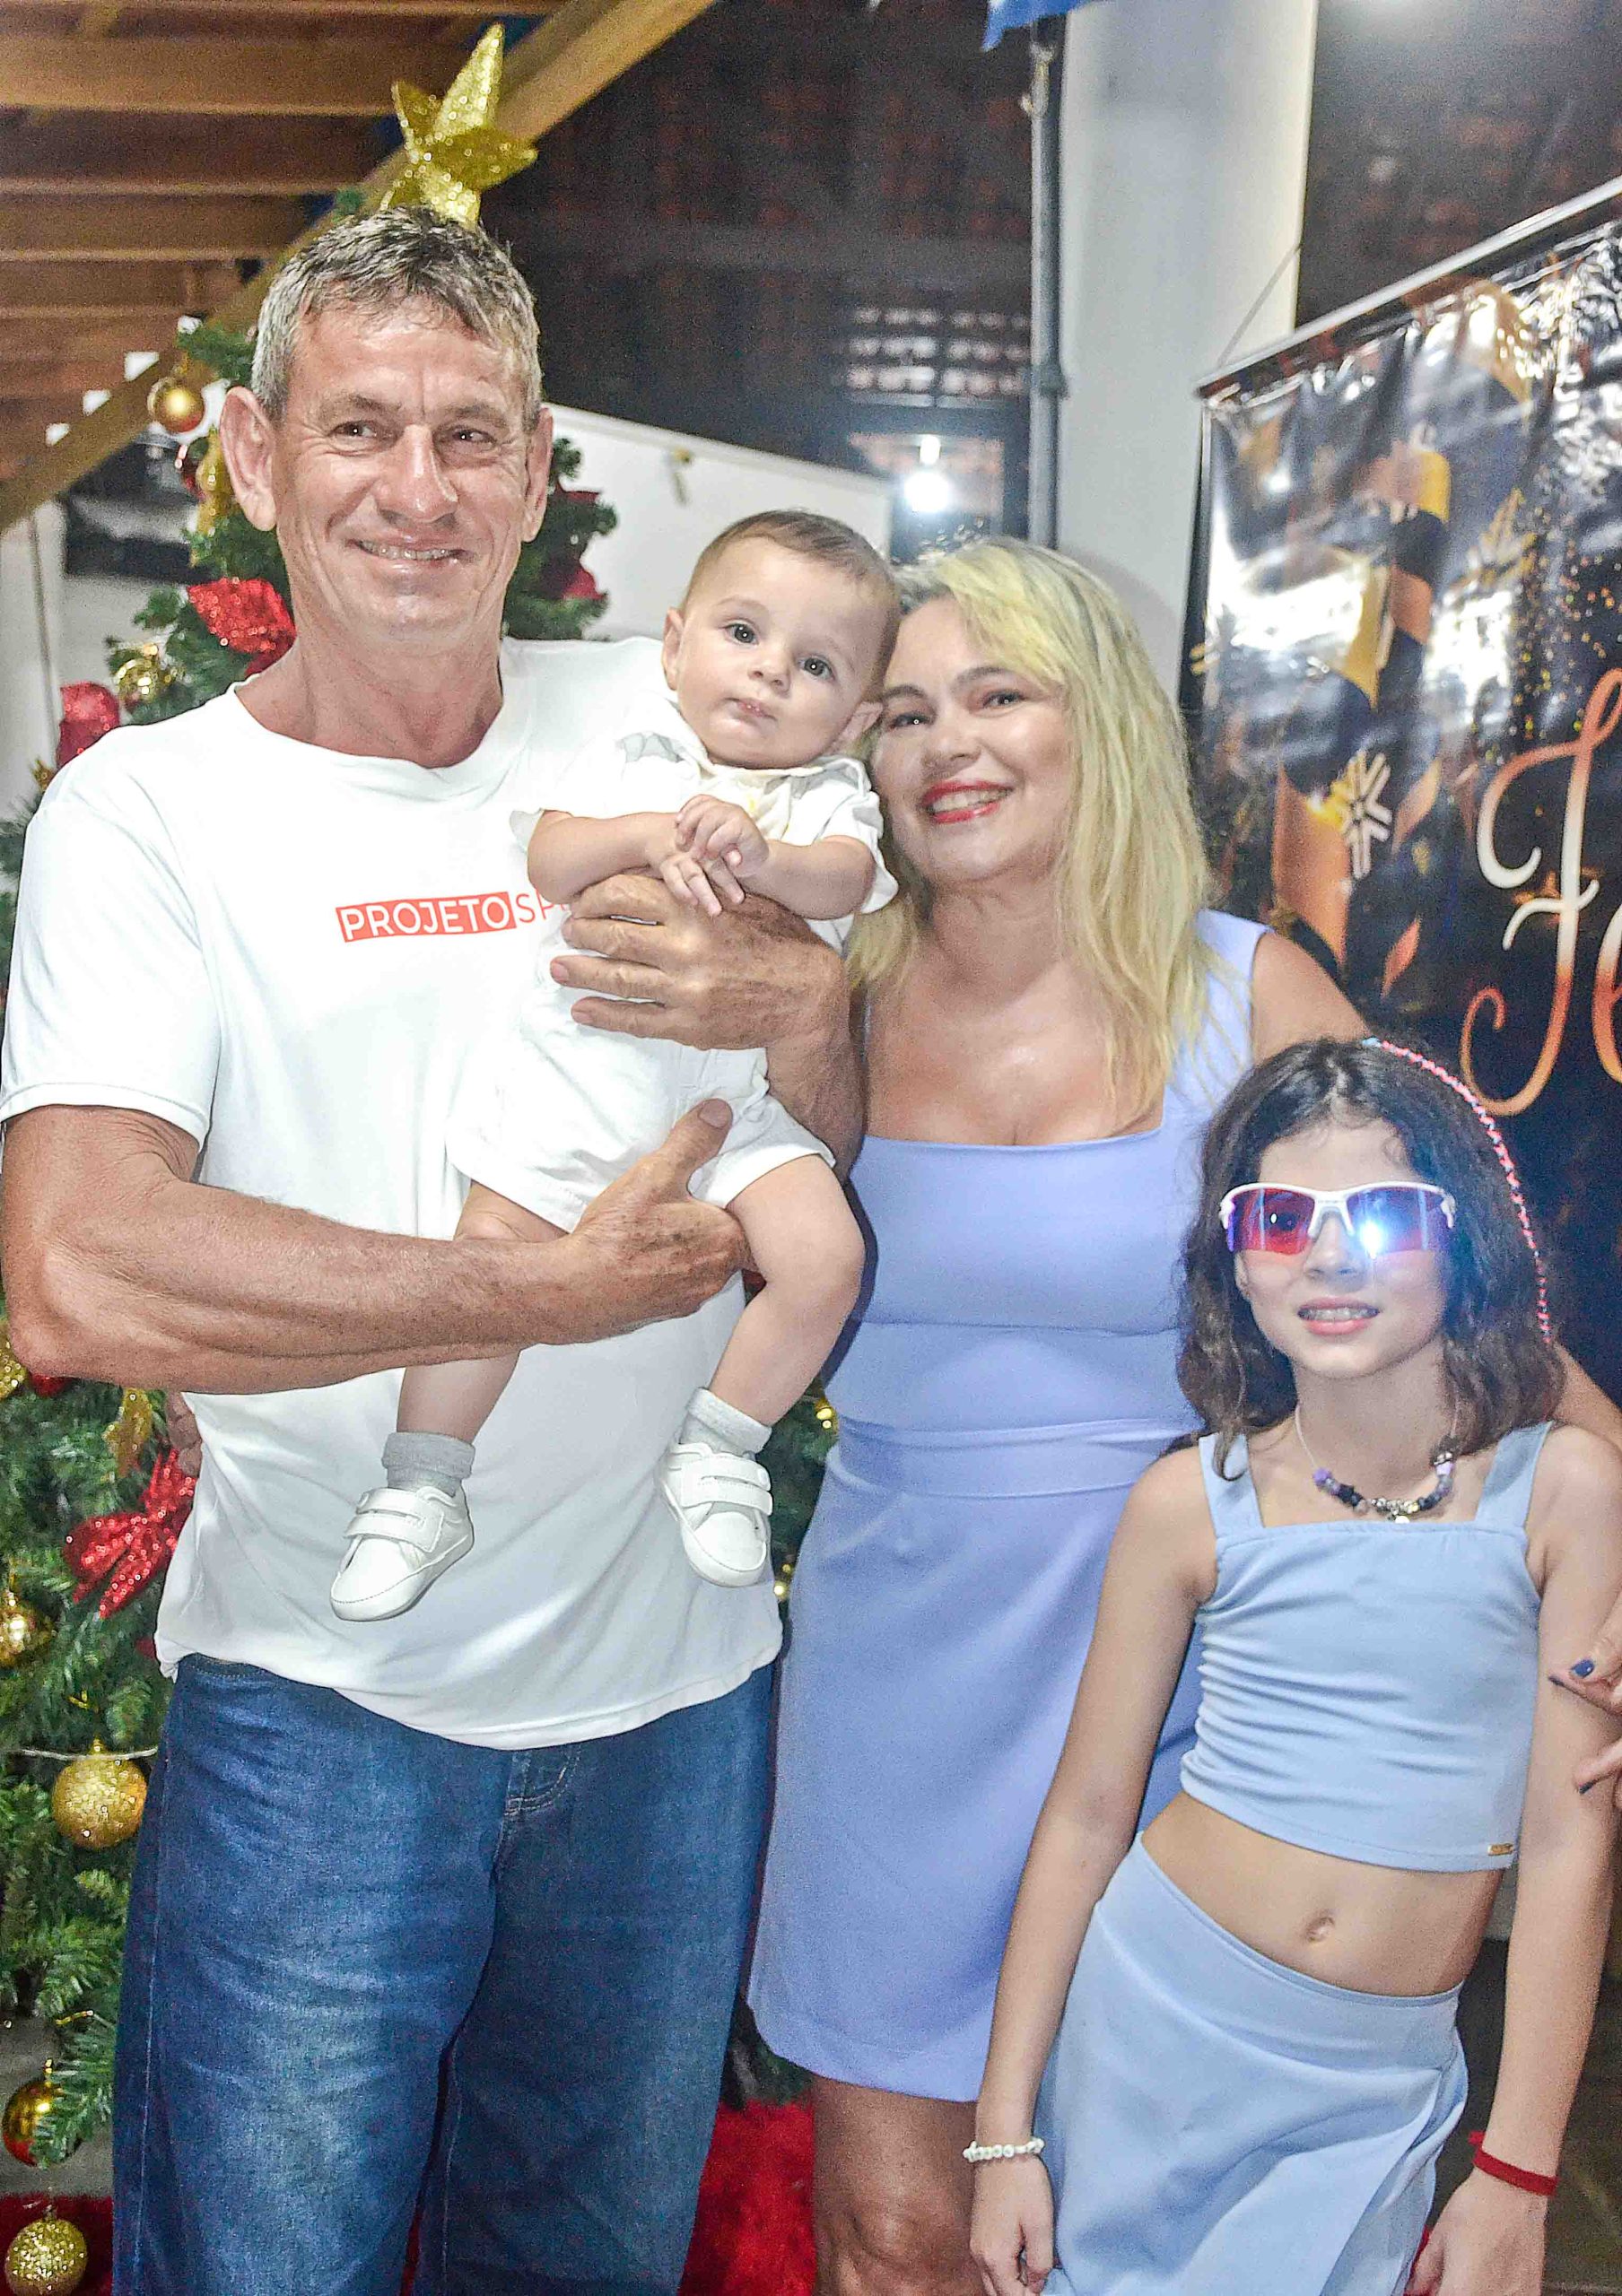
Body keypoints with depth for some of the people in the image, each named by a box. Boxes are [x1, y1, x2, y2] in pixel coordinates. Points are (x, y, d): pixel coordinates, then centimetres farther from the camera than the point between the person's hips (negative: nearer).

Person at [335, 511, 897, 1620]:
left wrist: (762, 856, -33)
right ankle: (422, 1491, 7)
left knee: (825, 1255, -15)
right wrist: (646, 835, -23)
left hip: (744, 1094, 1)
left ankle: (717, 1453, 7)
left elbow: (847, 879, -13)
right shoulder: (632, 757, 7)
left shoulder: (832, 797, 9)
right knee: (493, 1256, -9)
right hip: (581, 1072, -1)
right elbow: (548, 860, -6)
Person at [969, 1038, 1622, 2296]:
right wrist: (1004, 2128, 0)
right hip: (1154, 2011, 1)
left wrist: (1517, 2175, -7)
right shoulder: (1193, 1503, -7)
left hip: (1372, 2089, 0)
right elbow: (1087, 1814, -2)